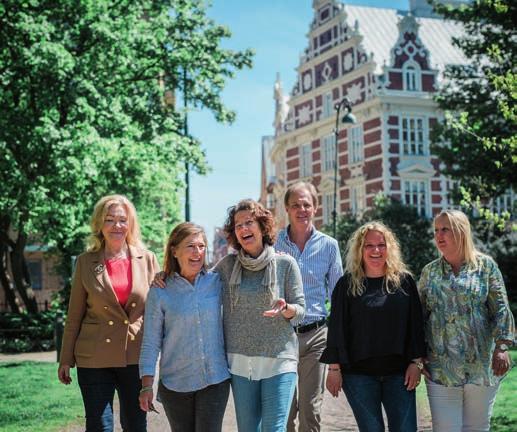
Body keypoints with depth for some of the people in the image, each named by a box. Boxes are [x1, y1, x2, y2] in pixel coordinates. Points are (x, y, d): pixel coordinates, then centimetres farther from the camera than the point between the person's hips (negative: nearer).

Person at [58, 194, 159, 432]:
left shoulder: (147, 259, 4)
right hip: (95, 358, -1)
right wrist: (66, 359, 4)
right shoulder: (85, 262, 2)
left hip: (136, 357, 1)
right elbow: (74, 315, 5)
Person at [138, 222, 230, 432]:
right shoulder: (160, 292, -3)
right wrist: (146, 385, -4)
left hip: (215, 381, 1)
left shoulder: (217, 282, 0)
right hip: (175, 384, 0)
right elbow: (150, 343, -1)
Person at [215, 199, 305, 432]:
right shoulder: (227, 265, 4)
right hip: (240, 361, 3)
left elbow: (300, 309, 1)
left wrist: (285, 310, -21)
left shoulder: (285, 263, -2)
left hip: (278, 360, -2)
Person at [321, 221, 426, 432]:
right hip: (358, 373, -1)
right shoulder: (347, 284, 2)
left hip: (398, 372, 1)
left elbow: (416, 324, 5)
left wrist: (416, 362, 0)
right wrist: (334, 368, -2)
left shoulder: (404, 281, 4)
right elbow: (336, 328, 1)